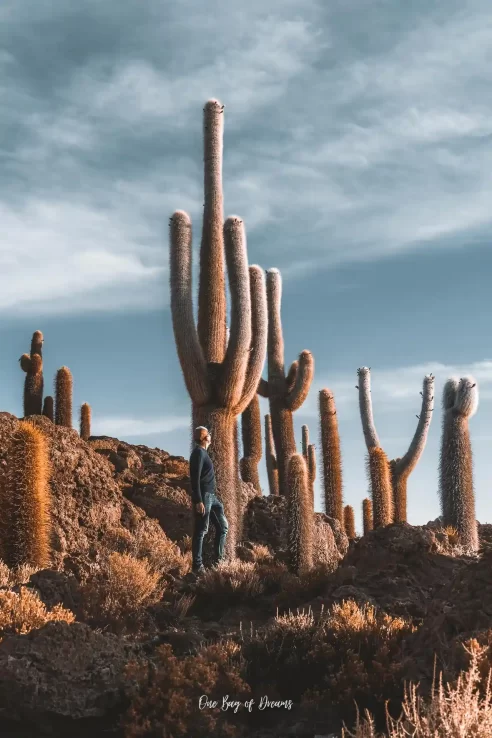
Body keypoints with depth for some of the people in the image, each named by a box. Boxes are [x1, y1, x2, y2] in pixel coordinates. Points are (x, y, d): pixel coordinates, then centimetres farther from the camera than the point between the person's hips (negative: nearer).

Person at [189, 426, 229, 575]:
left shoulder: (203, 452, 18)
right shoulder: (199, 452, -12)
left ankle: (218, 560, 16)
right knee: (201, 530, -7)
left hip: (211, 496, 10)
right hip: (204, 496, -10)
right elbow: (195, 478, -19)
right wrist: (198, 501, -24)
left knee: (223, 526, 12)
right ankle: (197, 565, -3)